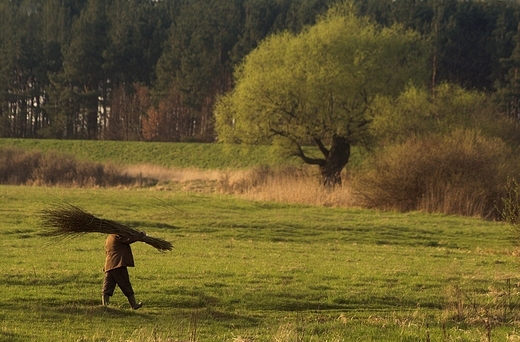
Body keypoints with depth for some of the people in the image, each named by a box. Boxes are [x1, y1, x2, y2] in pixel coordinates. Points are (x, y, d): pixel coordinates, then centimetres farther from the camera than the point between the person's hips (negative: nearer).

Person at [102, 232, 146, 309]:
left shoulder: (108, 239, 22)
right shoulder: (117, 236, -5)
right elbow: (129, 240, -15)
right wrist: (141, 235, -4)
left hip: (108, 267, 7)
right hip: (119, 265, -7)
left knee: (107, 288, 1)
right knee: (126, 286, 4)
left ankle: (104, 305, -10)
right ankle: (134, 305, 13)